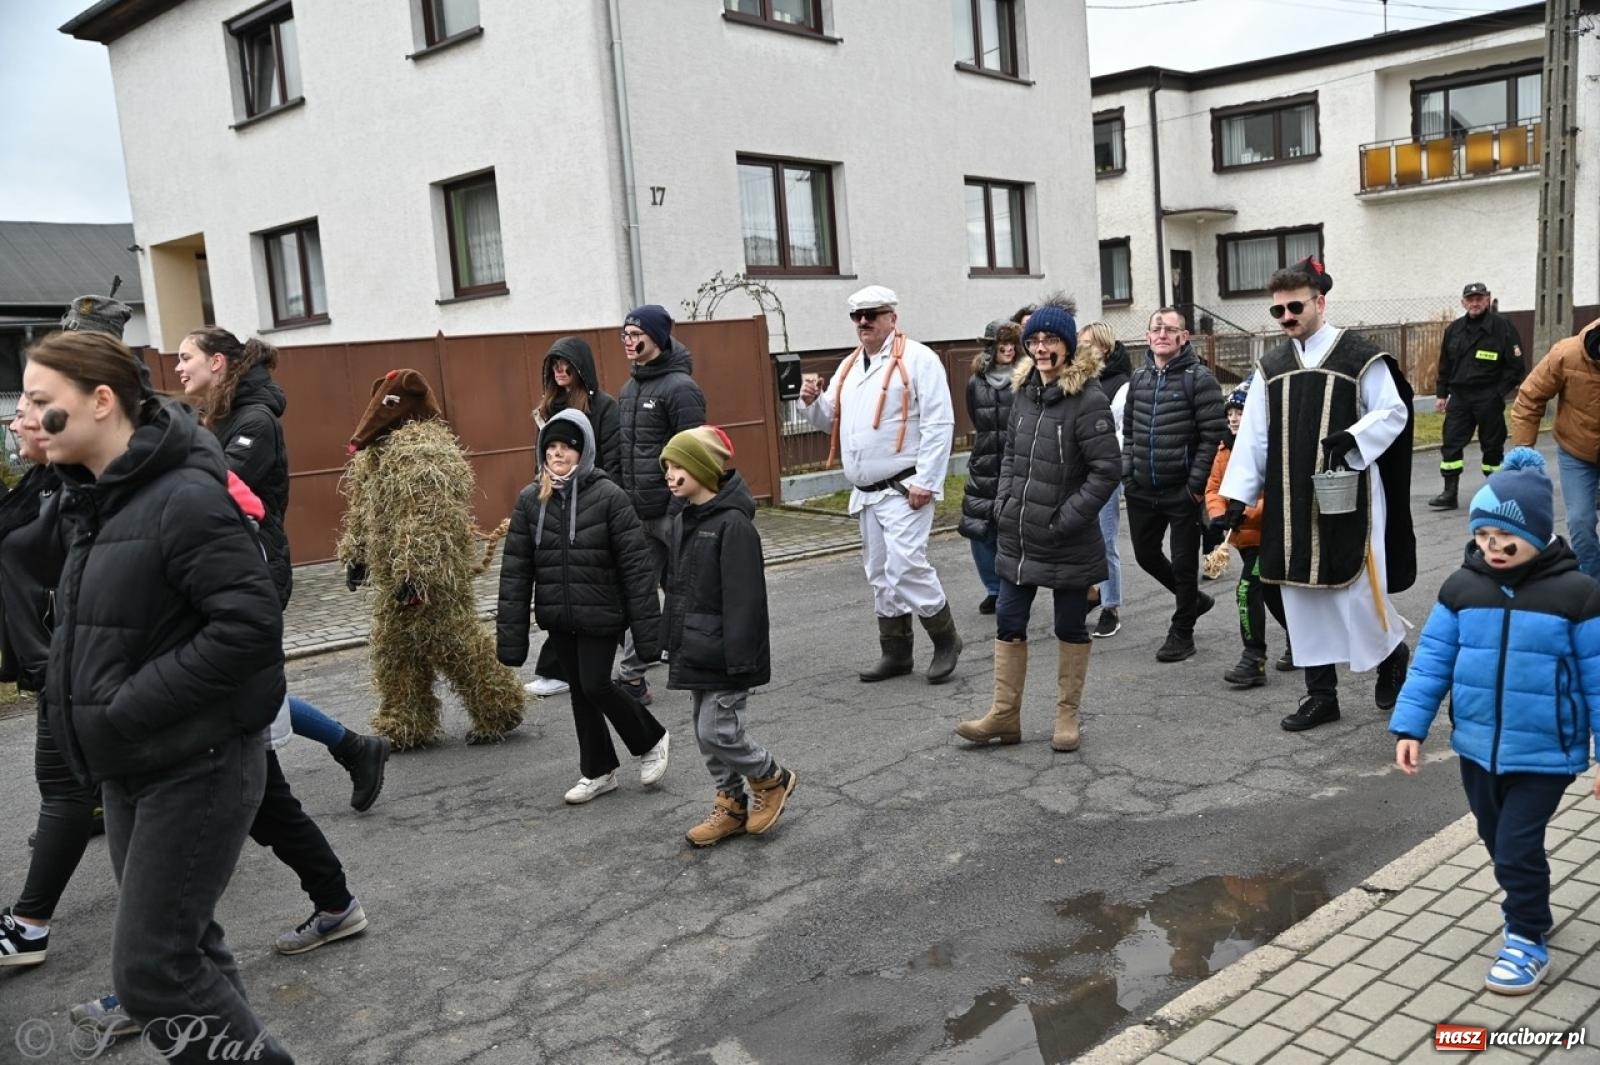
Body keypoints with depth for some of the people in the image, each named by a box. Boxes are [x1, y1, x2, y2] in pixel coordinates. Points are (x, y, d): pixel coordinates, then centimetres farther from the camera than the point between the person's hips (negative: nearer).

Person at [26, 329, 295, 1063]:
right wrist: (75, 695, 5)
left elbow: (251, 625, -27)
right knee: (182, 947, 17)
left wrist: (130, 704, -23)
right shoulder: (92, 498, 8)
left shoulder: (185, 497, -20)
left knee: (151, 969, -4)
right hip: (130, 768, 9)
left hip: (196, 767, -9)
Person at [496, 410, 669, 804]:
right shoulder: (530, 500, 0)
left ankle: (651, 741, 21)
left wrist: (647, 627, -14)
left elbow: (636, 564, -11)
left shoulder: (608, 496, -11)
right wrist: (510, 633, -1)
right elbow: (515, 569, 2)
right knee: (579, 691, 13)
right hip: (558, 618, 5)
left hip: (600, 615, -4)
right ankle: (598, 771, 29)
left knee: (596, 685, -6)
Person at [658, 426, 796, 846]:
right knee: (706, 733, 14)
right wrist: (671, 642, 17)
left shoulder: (733, 524, -18)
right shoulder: (682, 522, 9)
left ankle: (772, 780, 17)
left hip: (725, 654, -9)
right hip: (696, 651, 9)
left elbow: (744, 598, -21)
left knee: (718, 730, -7)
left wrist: (740, 658, -22)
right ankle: (731, 806, 28)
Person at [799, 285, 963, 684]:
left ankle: (945, 638, 5)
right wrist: (811, 401, -1)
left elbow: (939, 423, -14)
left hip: (904, 488, -8)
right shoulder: (849, 367, 16)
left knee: (905, 565, -15)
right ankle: (896, 651, 23)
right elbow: (829, 420, 22)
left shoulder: (917, 359, -8)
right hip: (866, 492, 8)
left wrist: (925, 481, -19)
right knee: (880, 573, 12)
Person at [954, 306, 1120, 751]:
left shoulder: (1088, 400, -15)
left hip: (1069, 544, -6)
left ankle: (1067, 716, 24)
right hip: (1018, 539, 6)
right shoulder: (1025, 392, 6)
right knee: (1008, 624, 10)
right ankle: (1004, 715, 21)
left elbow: (1107, 469, -17)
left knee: (1070, 628, 10)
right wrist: (1004, 503, 5)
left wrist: (1066, 520, -18)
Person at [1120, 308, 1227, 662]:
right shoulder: (1138, 378, 10)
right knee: (1146, 554, 16)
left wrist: (1196, 483, -15)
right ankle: (1193, 599, 39)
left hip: (1182, 492, -6)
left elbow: (1212, 435, -12)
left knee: (1183, 562, 4)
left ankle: (1182, 632, 21)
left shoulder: (1199, 378, -9)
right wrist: (1128, 474, 7)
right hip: (1141, 491, 6)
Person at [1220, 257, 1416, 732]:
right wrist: (1238, 495, 2)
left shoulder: (1360, 355, -5)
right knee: (1302, 594, 7)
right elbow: (1253, 437, 8)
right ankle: (1321, 693, 17)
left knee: (1355, 588, -3)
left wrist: (1351, 439, -21)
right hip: (1291, 504, 5)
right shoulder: (1271, 367, 9)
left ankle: (1391, 651, 30)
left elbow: (1393, 413, -3)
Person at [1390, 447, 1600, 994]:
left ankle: (1528, 939, 17)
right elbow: (1432, 661, 0)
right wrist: (1409, 727, -5)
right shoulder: (1461, 589, -4)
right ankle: (1528, 909, 44)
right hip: (1477, 747, 5)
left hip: (1545, 754, -4)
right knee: (1498, 841, 19)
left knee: (1517, 847, -4)